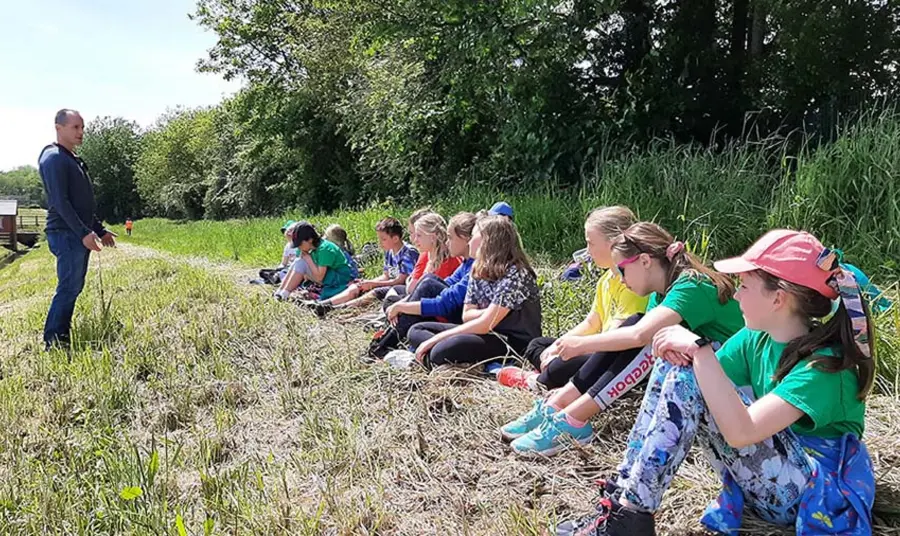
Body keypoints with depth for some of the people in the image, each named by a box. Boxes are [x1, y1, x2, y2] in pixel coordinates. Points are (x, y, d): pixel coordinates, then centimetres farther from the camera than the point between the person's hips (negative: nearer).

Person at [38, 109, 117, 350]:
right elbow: (60, 201, -19)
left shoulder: (73, 160, 19)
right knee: (68, 289, -9)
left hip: (80, 234, 10)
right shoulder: (54, 158, -11)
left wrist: (99, 229, 21)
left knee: (74, 288, 11)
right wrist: (84, 232, -22)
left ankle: (62, 339, 17)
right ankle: (54, 344, -3)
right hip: (66, 233, -10)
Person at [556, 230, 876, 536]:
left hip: (813, 496, -8)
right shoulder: (756, 339, -2)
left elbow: (741, 431, -37)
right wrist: (683, 353, -23)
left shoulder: (825, 363, -25)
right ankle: (625, 501, -11)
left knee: (689, 378, -26)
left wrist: (699, 348, -34)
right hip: (765, 479, 8)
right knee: (677, 367, -8)